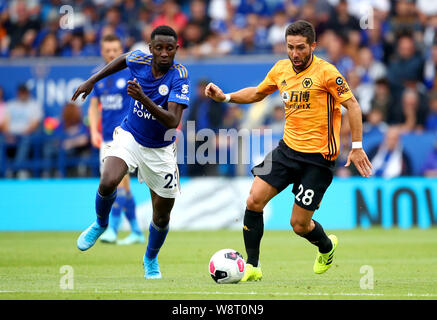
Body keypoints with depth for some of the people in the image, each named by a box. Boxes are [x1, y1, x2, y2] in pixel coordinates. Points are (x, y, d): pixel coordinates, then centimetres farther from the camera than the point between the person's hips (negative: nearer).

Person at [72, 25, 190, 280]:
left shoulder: (180, 77, -23)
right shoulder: (139, 61, -13)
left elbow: (173, 121, -34)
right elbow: (123, 58, 15)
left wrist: (144, 99, -46)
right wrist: (92, 81, 16)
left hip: (160, 150, -1)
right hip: (130, 137, 1)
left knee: (162, 214, 7)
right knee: (108, 182, -29)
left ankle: (151, 259, 38)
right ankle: (101, 224, 4)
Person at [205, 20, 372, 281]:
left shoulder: (325, 72, -13)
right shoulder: (281, 69, 5)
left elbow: (352, 105, -9)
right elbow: (257, 93, 23)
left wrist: (357, 147, -12)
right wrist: (225, 97, 9)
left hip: (318, 157, -6)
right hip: (288, 149, 6)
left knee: (299, 225, -3)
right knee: (254, 201, -9)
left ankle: (327, 247, 32)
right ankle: (252, 267, 4)